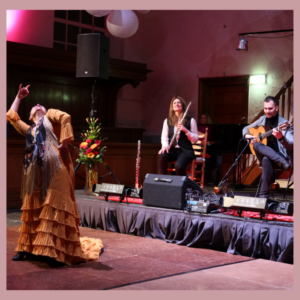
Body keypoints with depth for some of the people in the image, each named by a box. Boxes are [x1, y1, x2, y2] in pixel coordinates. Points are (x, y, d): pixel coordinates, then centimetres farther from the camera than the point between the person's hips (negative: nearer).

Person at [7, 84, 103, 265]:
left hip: (55, 167, -7)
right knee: (33, 209, 6)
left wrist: (64, 141, -13)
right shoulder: (29, 130, 30)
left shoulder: (50, 116, 15)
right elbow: (11, 117, 37)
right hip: (37, 173, 7)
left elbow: (66, 117, -6)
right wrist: (19, 97, 39)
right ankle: (29, 248, 11)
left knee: (54, 207, -11)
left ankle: (55, 248, -14)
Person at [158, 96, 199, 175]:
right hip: (172, 150, 3)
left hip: (185, 151, -3)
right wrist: (165, 146, -13)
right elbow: (164, 137, 9)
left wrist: (186, 130, -16)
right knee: (161, 156, -33)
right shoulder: (167, 121, 14)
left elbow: (195, 139, 1)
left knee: (178, 166, -34)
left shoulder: (190, 120, 4)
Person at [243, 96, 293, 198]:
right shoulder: (262, 120, 11)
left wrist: (281, 138, -37)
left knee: (266, 159, -39)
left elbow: (291, 146, -16)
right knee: (256, 144, -28)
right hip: (265, 154, 5)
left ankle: (264, 195, -33)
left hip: (281, 156, -5)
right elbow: (246, 129, 23)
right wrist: (248, 136, -1)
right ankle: (284, 163, -36)